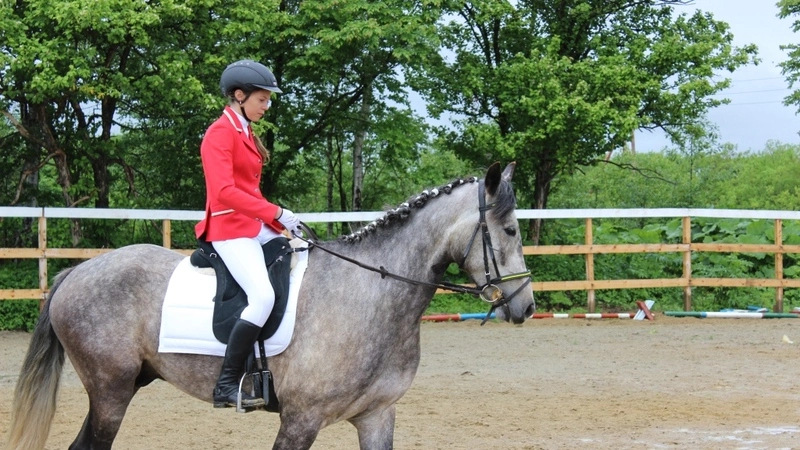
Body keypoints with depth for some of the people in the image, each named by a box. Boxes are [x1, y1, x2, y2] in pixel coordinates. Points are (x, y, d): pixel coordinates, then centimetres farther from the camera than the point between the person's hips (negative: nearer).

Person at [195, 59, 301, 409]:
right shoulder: (220, 133, -11)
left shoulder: (246, 135, 19)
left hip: (256, 228, 10)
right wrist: (276, 213, -24)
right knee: (263, 296, -27)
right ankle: (226, 386, -24)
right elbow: (224, 191, -23)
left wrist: (284, 224, 11)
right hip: (230, 230, -10)